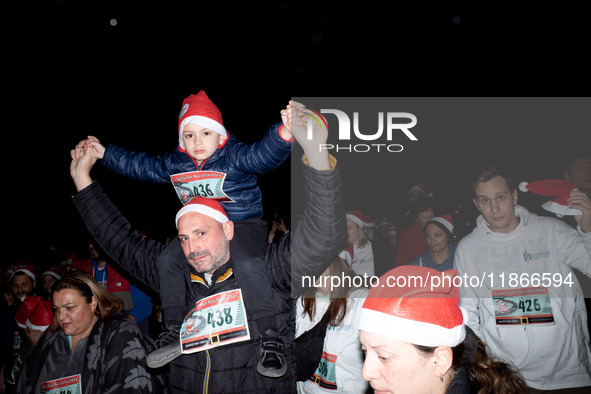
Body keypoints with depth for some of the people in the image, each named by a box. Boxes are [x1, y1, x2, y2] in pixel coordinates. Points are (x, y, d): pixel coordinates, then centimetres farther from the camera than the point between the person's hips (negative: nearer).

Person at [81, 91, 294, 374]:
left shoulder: (234, 155, -14)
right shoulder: (173, 163, 5)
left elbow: (262, 155, -33)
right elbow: (141, 166, 21)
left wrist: (283, 133, -55)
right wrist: (105, 154, 25)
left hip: (243, 223, -6)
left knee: (245, 262, -32)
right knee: (170, 258, -9)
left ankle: (270, 339, -25)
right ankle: (174, 332, 2)